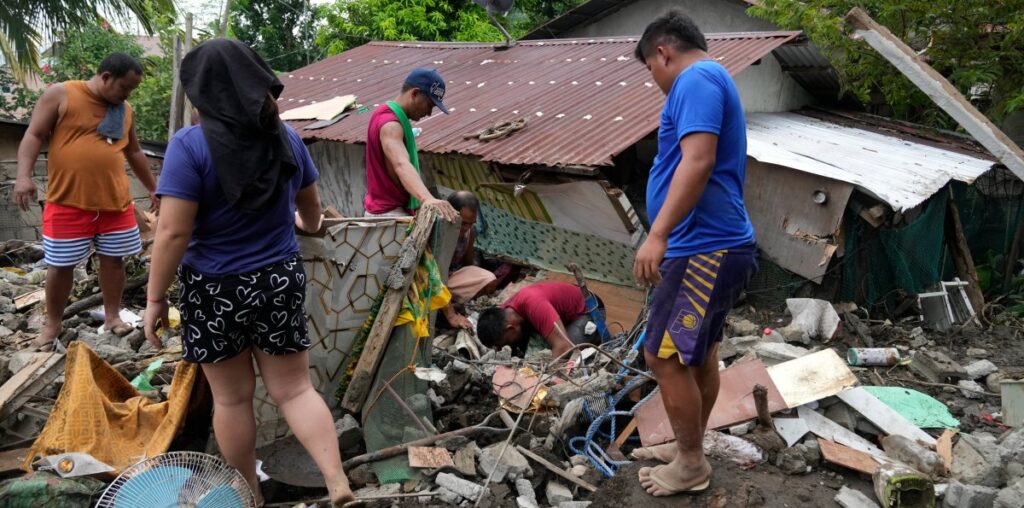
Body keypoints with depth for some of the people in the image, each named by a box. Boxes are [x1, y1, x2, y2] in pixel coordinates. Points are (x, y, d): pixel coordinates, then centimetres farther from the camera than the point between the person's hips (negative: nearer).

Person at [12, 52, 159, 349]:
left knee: (113, 258, 8)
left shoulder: (125, 110, 11)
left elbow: (134, 152, 23)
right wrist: (24, 175, -20)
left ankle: (112, 316, 22)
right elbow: (34, 136, -7)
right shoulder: (61, 95, -3)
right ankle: (53, 324, 19)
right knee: (60, 265, 4)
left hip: (115, 201, 4)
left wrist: (153, 188, 26)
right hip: (68, 202, -4)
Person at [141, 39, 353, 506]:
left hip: (216, 289, -4)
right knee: (294, 388, 12)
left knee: (231, 398, 12)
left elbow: (173, 232, -19)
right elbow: (310, 208, 16)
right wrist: (307, 225, 39)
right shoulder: (285, 137, 1)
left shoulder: (191, 144, -16)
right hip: (281, 280, 4)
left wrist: (155, 298, -7)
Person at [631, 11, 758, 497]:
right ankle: (690, 449, 31)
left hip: (703, 249, -11)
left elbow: (698, 162, -27)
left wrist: (658, 234, -30)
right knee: (699, 354, 18)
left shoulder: (696, 79, -12)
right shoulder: (712, 81, 22)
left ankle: (691, 465, 10)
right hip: (715, 245, 11)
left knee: (665, 355, -4)